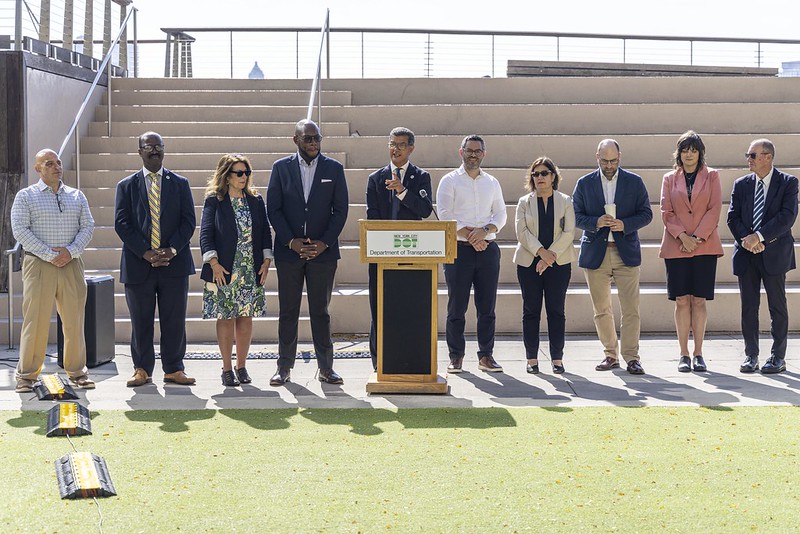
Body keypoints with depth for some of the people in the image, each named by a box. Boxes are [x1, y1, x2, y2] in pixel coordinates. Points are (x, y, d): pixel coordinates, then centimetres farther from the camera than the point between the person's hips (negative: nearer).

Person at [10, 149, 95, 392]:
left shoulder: (76, 196, 14)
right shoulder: (26, 196, 4)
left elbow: (88, 226, 9)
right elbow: (20, 230, -5)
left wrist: (71, 251, -9)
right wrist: (49, 255, -13)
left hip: (71, 264, 3)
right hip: (38, 264, -3)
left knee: (74, 319, 3)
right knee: (35, 320, -4)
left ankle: (77, 371, 13)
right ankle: (27, 374, 3)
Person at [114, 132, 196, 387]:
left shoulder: (180, 183, 10)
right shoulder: (126, 186, 8)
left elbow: (188, 220, 4)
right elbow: (122, 224, -1)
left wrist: (172, 249, -11)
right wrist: (145, 252, -12)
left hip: (174, 262, 1)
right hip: (138, 265, 0)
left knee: (174, 320, 3)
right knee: (141, 321, 5)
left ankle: (174, 369, 12)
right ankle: (142, 370, 15)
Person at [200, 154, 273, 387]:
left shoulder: (255, 201, 10)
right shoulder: (214, 201, -1)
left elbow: (265, 232, 11)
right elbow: (206, 234, -5)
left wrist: (266, 261, 2)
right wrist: (214, 263, -14)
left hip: (252, 271, 3)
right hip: (224, 271, -3)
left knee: (246, 317, 5)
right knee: (226, 318, 0)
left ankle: (241, 366, 15)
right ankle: (227, 369, 7)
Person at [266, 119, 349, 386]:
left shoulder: (334, 168, 5)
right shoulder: (281, 167, 5)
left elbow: (340, 210, 2)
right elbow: (273, 209, 1)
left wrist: (324, 243, -8)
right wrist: (291, 241, -9)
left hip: (323, 251, 0)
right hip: (288, 251, 0)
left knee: (321, 311, 3)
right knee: (288, 311, 4)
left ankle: (326, 368, 8)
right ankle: (284, 367, 10)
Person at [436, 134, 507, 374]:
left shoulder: (492, 183, 14)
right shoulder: (450, 181, 3)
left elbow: (500, 215, 9)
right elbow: (445, 216, -5)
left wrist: (484, 231, -11)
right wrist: (470, 237, -12)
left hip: (488, 249, 3)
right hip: (459, 249, -3)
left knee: (487, 307, 3)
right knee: (456, 307, -1)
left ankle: (486, 356, 8)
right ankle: (456, 356, 6)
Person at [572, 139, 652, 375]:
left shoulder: (634, 182, 5)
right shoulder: (584, 183, 6)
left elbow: (646, 213, 4)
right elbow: (576, 216, 5)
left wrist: (625, 224, -14)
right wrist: (596, 222, -14)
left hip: (626, 251, -1)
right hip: (595, 253, 1)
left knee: (631, 309, -6)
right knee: (601, 309, 7)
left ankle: (631, 356, -2)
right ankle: (610, 354, 17)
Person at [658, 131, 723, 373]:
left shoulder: (711, 176, 8)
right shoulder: (669, 179, 11)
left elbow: (714, 209, -1)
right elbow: (666, 212, 4)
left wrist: (698, 237, -10)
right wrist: (682, 236, -11)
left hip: (705, 246, -1)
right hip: (676, 247, 1)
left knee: (699, 300, -1)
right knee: (681, 300, 0)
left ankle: (698, 353, 5)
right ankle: (684, 354, 4)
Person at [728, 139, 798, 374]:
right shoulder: (741, 185, 10)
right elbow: (733, 217, 4)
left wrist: (759, 236, -19)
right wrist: (746, 239, -12)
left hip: (774, 252, -3)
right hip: (746, 253, 3)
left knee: (777, 305, 2)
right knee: (749, 306, 5)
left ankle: (778, 357, 8)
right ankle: (751, 355, 12)